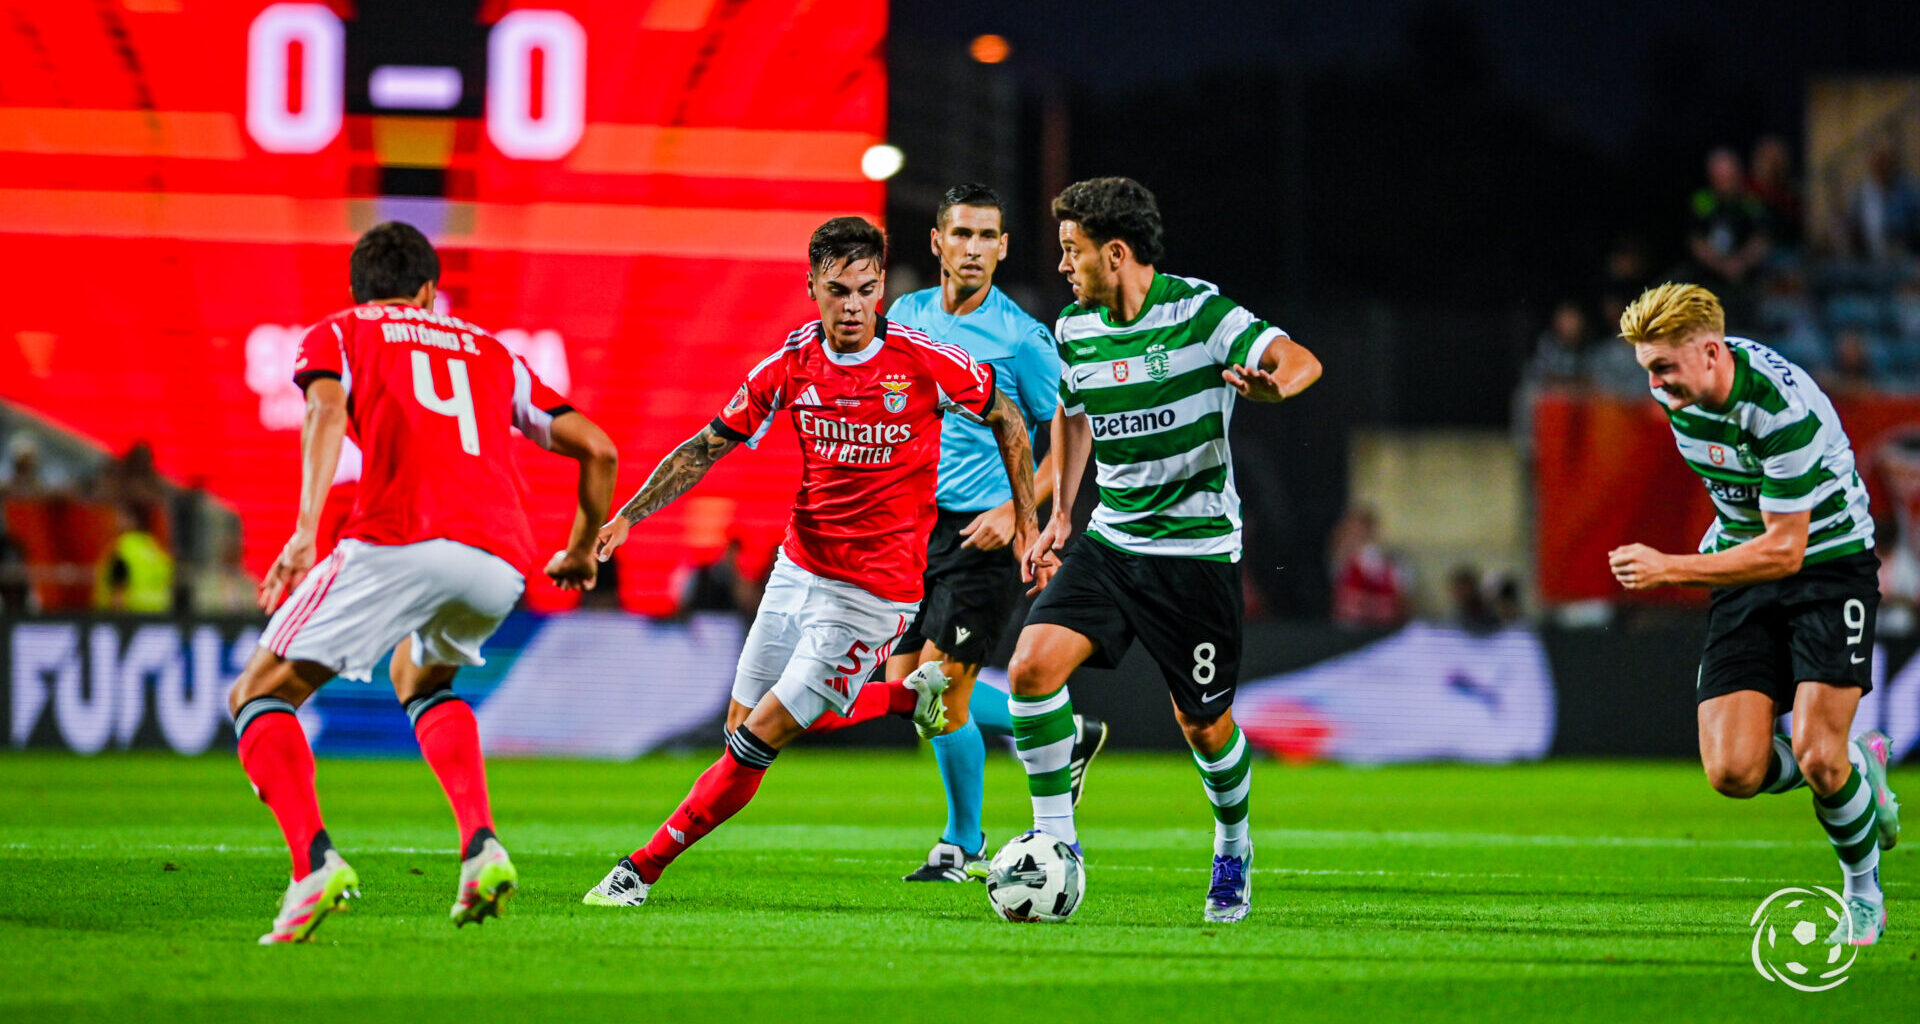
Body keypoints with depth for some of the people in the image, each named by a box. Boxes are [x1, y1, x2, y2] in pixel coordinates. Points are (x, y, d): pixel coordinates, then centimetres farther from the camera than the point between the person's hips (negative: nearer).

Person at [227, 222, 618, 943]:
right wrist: (582, 551, 43)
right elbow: (597, 449, 26)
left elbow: (326, 411, -2)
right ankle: (481, 845, 11)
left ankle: (314, 862, -20)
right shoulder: (490, 352, 33)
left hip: (400, 541, -4)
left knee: (259, 697, 7)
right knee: (421, 677, 35)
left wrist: (307, 528, -15)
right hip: (501, 564, 4)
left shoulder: (335, 334, 21)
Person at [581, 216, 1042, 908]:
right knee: (742, 729, 6)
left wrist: (1027, 525, 6)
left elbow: (1005, 417, 3)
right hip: (798, 566, 5)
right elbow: (708, 446, 6)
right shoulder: (790, 364, -4)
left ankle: (645, 868, -3)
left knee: (761, 739, -8)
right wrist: (626, 516, -3)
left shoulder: (924, 359, -14)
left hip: (874, 587, -5)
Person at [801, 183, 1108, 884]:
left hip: (984, 536, -7)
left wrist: (1016, 513, -15)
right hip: (916, 528, 7)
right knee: (907, 690, 7)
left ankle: (964, 845, 8)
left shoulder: (1021, 338, -9)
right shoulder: (905, 318, 8)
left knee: (941, 687, -12)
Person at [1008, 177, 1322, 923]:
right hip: (1110, 544, 4)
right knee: (1032, 667, -16)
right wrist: (1061, 514, 16)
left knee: (1204, 724, 5)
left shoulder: (1199, 311, -14)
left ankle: (1233, 842, 35)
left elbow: (1300, 361, -26)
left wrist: (1274, 384, -49)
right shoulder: (1073, 330, 3)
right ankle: (1055, 840, -4)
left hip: (1197, 550, -4)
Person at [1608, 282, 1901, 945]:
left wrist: (1669, 569, -28)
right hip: (1744, 568, 6)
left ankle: (1864, 892, 9)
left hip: (1828, 563, -6)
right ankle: (1857, 766, 19)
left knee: (1817, 758, -19)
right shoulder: (1679, 387, -5)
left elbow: (1784, 550, -26)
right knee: (1734, 771, -12)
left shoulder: (1784, 409, -28)